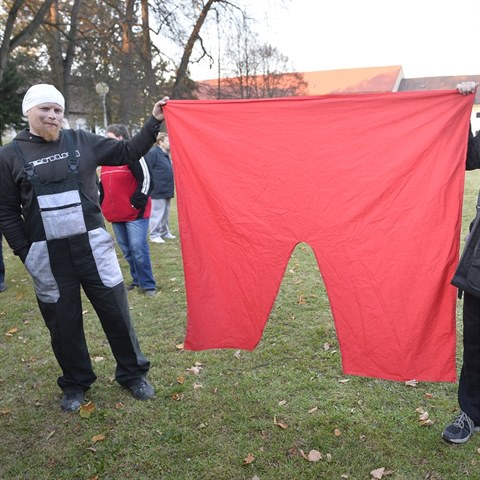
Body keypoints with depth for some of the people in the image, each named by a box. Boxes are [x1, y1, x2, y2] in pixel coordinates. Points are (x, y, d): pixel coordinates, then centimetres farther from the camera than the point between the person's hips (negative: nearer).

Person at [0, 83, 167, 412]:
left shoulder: (81, 141, 4)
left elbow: (128, 153, 6)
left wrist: (154, 123, -4)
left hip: (91, 244, 1)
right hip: (46, 253, 0)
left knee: (116, 310, 6)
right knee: (63, 321, 11)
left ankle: (133, 373, 26)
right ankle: (75, 384, 32)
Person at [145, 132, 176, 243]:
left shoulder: (165, 154, 17)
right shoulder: (153, 153, -13)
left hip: (166, 191, 10)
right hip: (158, 190, -10)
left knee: (166, 213, 17)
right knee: (157, 213, -5)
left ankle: (164, 232, 28)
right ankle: (154, 235, 3)